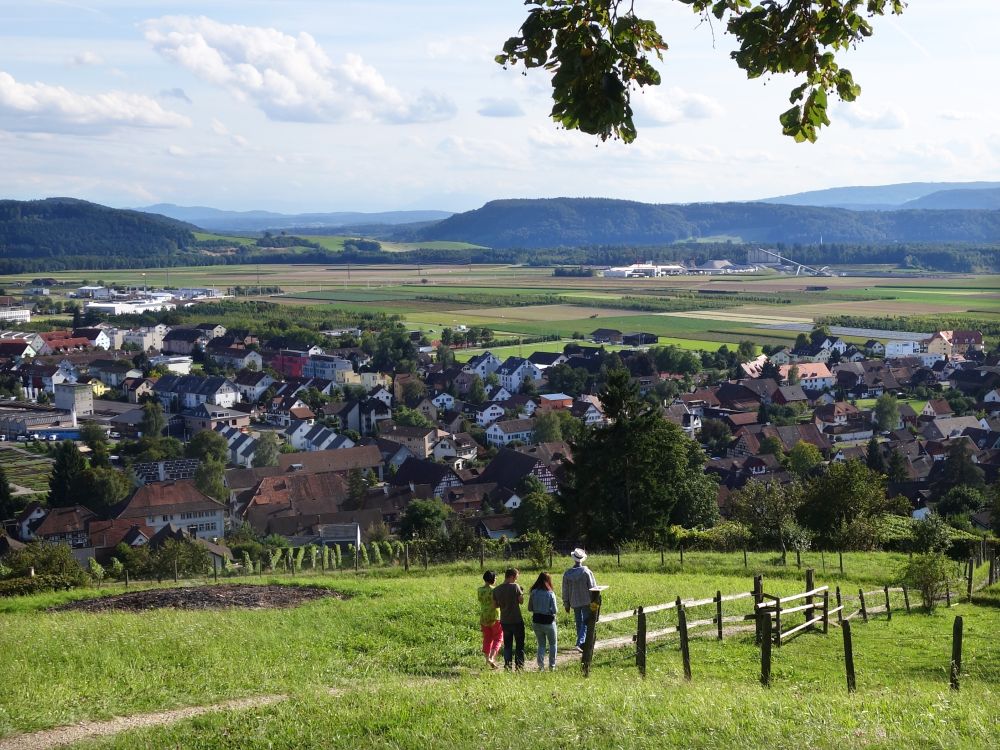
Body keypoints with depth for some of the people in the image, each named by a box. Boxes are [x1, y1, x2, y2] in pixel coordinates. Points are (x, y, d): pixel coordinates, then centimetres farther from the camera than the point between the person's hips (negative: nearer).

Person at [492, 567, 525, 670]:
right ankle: (519, 665, 6)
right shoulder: (515, 586, -13)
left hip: (504, 621, 4)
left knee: (507, 645, 13)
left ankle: (507, 664, 9)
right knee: (519, 644, 8)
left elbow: (496, 604, 7)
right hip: (516, 620, -4)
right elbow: (521, 601, -8)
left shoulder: (496, 590, 0)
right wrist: (521, 592, 9)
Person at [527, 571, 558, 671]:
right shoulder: (550, 594, -14)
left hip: (536, 621, 3)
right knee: (552, 644, 17)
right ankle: (552, 665, 16)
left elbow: (530, 608, 1)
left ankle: (540, 665, 4)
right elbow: (554, 610, -14)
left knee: (541, 644, 17)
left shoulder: (533, 593, -5)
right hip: (548, 622, -3)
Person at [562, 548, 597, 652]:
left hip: (574, 603, 3)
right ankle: (580, 643, -15)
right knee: (585, 623, 0)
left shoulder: (567, 574, -2)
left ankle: (581, 643, 23)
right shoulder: (586, 572, -12)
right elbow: (593, 587, -8)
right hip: (586, 601, -3)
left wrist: (566, 604, 13)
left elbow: (565, 591, 4)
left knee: (579, 623, 16)